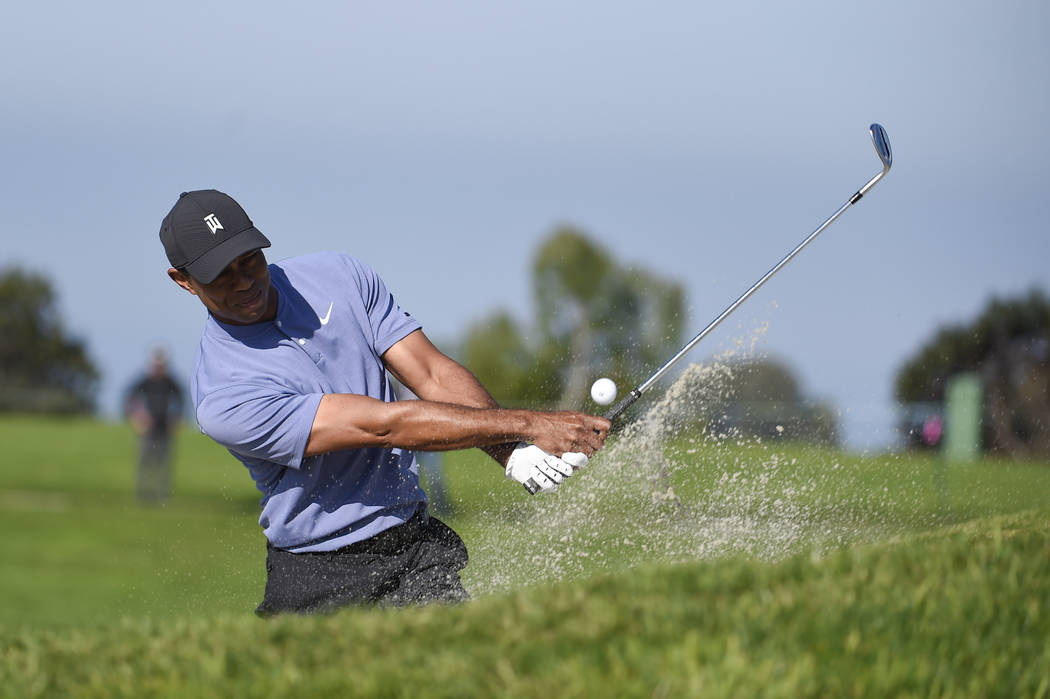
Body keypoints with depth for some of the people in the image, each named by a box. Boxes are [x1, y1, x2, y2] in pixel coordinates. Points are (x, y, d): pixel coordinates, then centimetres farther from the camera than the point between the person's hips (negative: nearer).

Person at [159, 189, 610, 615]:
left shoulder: (341, 277, 3)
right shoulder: (222, 400, -17)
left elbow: (434, 375, -1)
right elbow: (382, 425, -20)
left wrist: (513, 455, -21)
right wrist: (528, 425, -22)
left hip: (417, 541, 3)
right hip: (317, 581, -3)